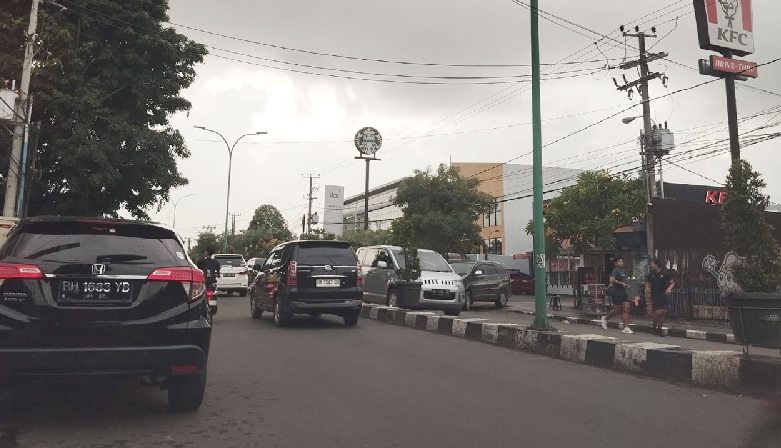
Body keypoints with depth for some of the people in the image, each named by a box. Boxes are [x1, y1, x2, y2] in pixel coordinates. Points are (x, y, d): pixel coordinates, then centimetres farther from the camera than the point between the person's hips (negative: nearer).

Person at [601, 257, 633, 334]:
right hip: (617, 293, -7)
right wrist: (621, 283, -21)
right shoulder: (615, 271, -10)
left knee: (626, 309, -4)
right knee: (617, 310, 2)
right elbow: (612, 280, -25)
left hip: (624, 293, 7)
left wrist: (626, 285, 12)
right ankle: (605, 318, 28)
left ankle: (626, 328, -6)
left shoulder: (624, 271, 15)